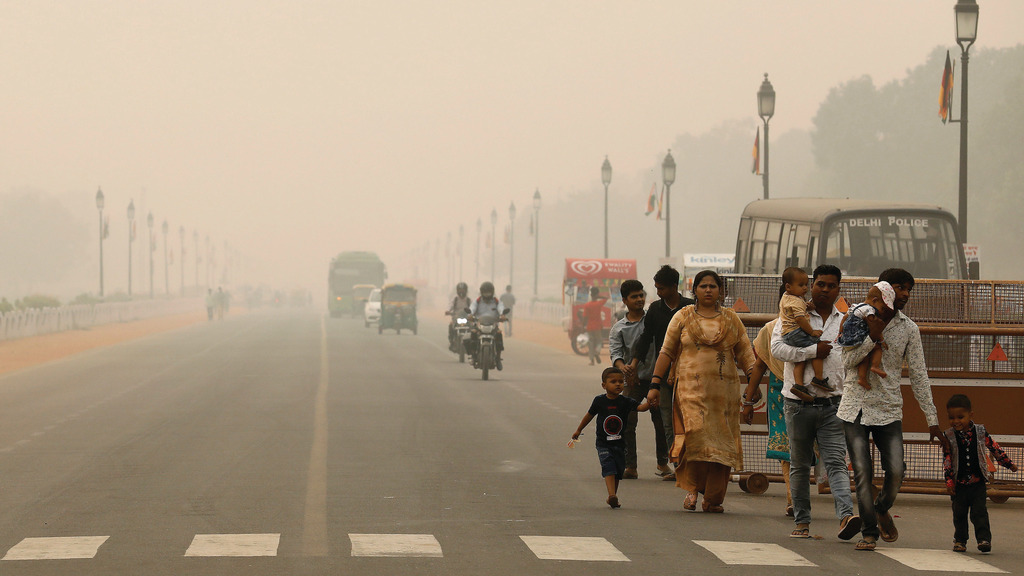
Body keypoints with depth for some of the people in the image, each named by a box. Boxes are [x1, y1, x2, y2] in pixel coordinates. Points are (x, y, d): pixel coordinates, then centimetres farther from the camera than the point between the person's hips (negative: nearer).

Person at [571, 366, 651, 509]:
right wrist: (579, 430, 22)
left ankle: (613, 497, 23)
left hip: (619, 444, 2)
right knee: (609, 467, -18)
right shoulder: (600, 401, -4)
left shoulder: (625, 402, -4)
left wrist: (649, 402, -40)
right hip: (603, 444, -2)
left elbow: (641, 407, -17)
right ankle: (612, 495, -29)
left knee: (618, 470, 8)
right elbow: (590, 415, 12)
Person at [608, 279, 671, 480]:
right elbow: (615, 352, -6)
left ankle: (663, 463, 17)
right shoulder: (618, 328, 6)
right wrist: (621, 366, -27)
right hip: (632, 380, -1)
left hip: (655, 378, 1)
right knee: (627, 422, -10)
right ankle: (630, 467, -7)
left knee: (661, 421, 3)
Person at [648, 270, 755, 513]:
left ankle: (713, 499, 5)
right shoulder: (683, 317, 8)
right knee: (696, 434, -21)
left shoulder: (732, 320, 12)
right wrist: (655, 384, 2)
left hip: (724, 390, 2)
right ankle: (692, 488, -6)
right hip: (691, 388, -2)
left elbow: (745, 354, 11)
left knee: (720, 443, -2)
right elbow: (666, 352, 8)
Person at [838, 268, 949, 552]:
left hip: (889, 411, 1)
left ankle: (882, 509, 21)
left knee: (896, 470, -10)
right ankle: (869, 531, 4)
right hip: (855, 408, -1)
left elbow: (919, 376, 6)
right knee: (862, 473, -7)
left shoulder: (909, 329, 5)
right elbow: (847, 361, -7)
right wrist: (873, 337, -21)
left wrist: (932, 420, 3)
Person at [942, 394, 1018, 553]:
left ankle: (984, 539, -7)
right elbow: (946, 459, -2)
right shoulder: (949, 436, -3)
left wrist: (1009, 464, 18)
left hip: (978, 482, -1)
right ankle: (960, 540, 20)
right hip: (959, 483, 1)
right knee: (959, 513, 7)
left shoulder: (980, 432, -1)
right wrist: (948, 480, -9)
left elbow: (994, 448, 11)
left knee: (979, 512, -7)